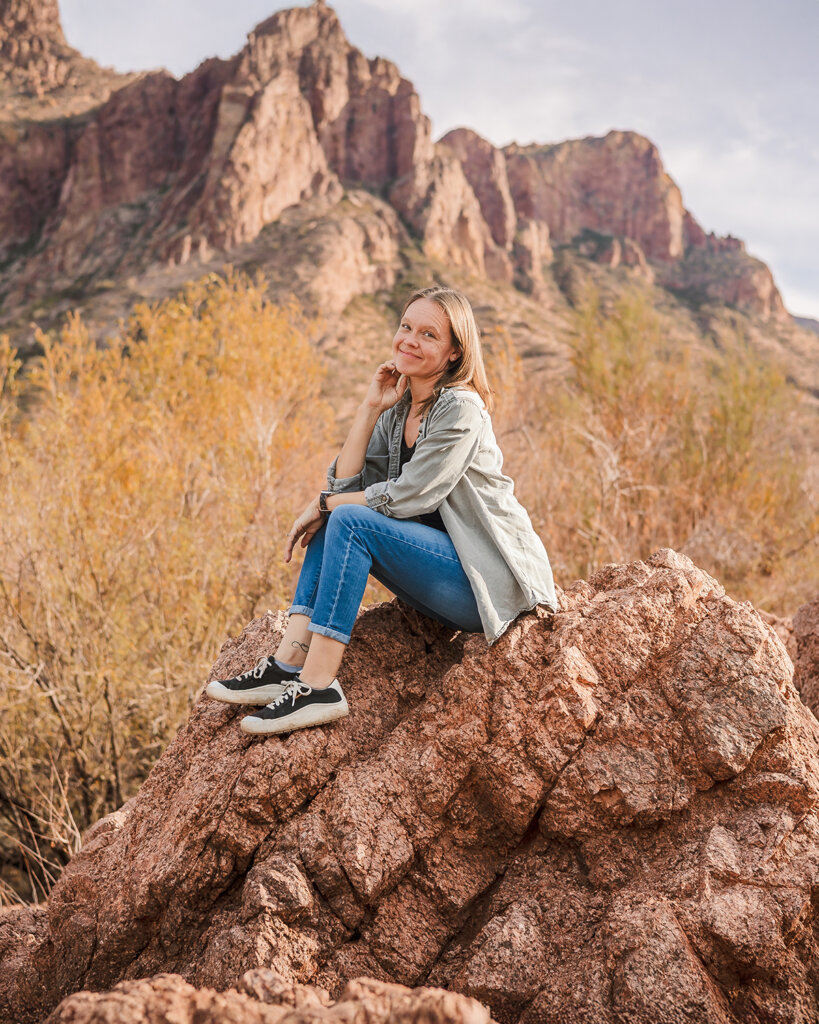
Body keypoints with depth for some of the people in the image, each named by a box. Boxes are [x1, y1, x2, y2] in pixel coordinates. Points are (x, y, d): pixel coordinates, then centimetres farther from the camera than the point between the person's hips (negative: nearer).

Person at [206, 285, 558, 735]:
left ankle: (318, 686, -23)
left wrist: (324, 503, -9)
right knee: (335, 516, -2)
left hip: (488, 578, -8)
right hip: (444, 576, 8)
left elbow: (406, 497, -19)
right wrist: (370, 407, -4)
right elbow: (346, 483, 1)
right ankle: (291, 660, -10)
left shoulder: (460, 410, -14)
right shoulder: (397, 408, 10)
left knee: (351, 520, -22)